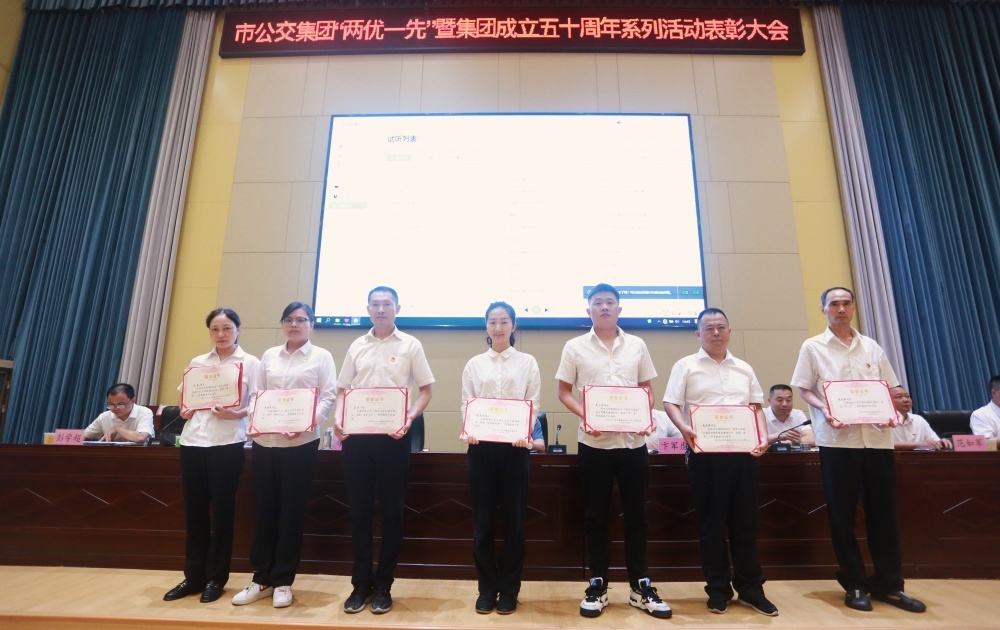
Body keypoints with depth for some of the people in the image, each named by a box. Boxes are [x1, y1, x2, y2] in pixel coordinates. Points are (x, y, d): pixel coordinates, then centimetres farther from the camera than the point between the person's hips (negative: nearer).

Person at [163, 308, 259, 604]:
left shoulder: (250, 363, 0)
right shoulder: (197, 362, 13)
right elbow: (183, 394, 19)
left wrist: (237, 413, -22)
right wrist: (184, 410, -2)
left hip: (227, 444, -4)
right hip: (192, 441, 4)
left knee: (222, 510, 4)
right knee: (194, 509, 10)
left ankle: (216, 578, 18)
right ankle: (193, 576, 24)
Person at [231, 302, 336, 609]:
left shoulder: (321, 356, 2)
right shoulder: (269, 355, 14)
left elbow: (328, 397, -5)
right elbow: (256, 394, 11)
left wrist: (308, 422, -20)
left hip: (302, 443, -3)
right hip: (265, 441, 3)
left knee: (292, 511, 4)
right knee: (265, 509, 9)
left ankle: (282, 581, 18)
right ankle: (261, 579, 24)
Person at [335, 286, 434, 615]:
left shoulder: (410, 345, 3)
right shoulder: (357, 346, 12)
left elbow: (425, 390, 2)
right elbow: (343, 389, 14)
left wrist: (409, 418, -15)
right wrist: (339, 419, -4)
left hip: (393, 436, -2)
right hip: (357, 435, 3)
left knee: (391, 511, 6)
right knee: (359, 510, 9)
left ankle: (383, 585, 20)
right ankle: (361, 584, 22)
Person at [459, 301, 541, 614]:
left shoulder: (527, 362, 6)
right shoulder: (474, 364, 10)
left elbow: (533, 404, 0)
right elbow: (466, 403, 5)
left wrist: (524, 432, -18)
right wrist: (468, 430, -15)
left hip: (514, 445, -1)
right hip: (481, 445, 1)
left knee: (513, 518, 5)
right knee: (483, 518, 6)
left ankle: (508, 590, 21)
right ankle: (487, 588, 21)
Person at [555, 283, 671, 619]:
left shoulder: (637, 345, 7)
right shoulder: (575, 347, 1)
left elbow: (646, 389, 11)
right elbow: (564, 392, 2)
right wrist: (585, 416, -15)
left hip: (633, 441, 2)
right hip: (594, 442, -1)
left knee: (636, 514, 10)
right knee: (596, 515, 8)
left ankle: (640, 587, 24)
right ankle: (597, 585, 21)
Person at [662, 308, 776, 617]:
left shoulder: (744, 369, 15)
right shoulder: (686, 366, 2)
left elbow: (756, 407, 15)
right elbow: (670, 403, -5)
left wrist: (763, 436, -2)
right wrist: (684, 428, -23)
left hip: (743, 451, 4)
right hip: (705, 452, -3)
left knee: (745, 520, 8)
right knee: (712, 521, 5)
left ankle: (750, 588, 22)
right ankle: (718, 589, 18)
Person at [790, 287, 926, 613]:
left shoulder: (871, 347, 14)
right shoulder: (812, 347, 3)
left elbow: (891, 388, 15)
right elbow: (804, 389, 0)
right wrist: (824, 410, -18)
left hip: (877, 437, 3)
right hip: (837, 439, -3)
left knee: (883, 511, 7)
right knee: (843, 514, 3)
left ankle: (889, 584, 20)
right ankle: (854, 585, 15)